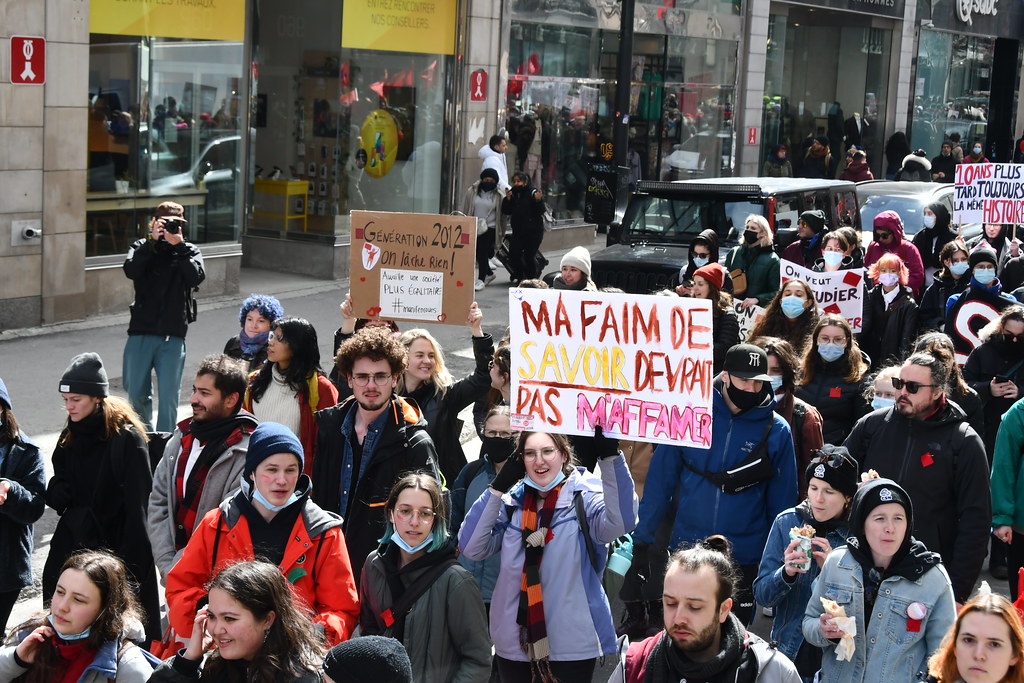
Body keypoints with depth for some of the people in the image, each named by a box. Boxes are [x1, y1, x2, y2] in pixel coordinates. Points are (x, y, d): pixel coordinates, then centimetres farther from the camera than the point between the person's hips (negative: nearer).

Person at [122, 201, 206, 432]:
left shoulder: (189, 251, 8)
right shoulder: (142, 247, 8)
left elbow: (197, 276, -12)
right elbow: (131, 270, -13)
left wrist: (179, 245, -14)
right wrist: (152, 241, -15)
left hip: (173, 335, -1)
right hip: (141, 332, 1)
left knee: (168, 397, -4)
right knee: (136, 392, 10)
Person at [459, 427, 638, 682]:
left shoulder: (586, 497, -5)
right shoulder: (512, 501, 6)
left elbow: (620, 522, -27)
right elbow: (472, 547, -4)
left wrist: (611, 456, -36)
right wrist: (497, 488, -11)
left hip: (573, 645, -4)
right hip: (515, 642, 4)